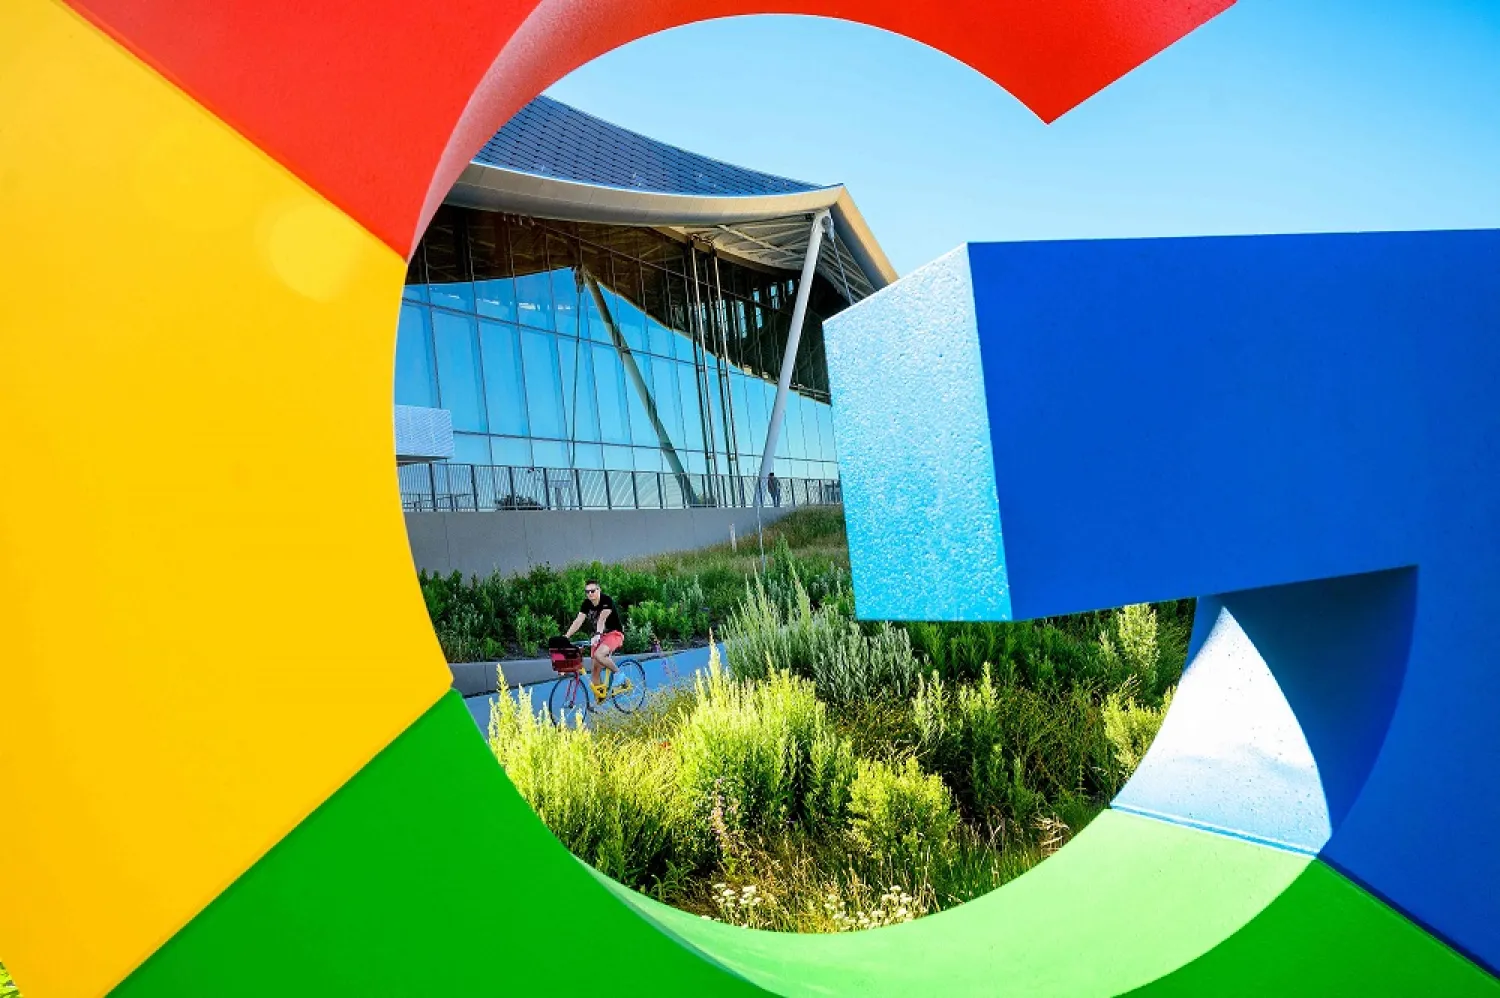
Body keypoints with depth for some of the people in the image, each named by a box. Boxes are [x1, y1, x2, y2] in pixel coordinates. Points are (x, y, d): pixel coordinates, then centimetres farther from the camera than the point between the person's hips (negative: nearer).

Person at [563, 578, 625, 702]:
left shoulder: (607, 601, -17)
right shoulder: (586, 604, -1)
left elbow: (602, 619, -33)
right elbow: (578, 621, -11)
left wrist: (598, 634, -48)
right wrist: (566, 636, -24)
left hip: (614, 634, -6)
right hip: (599, 636, 6)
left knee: (598, 655, -32)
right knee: (596, 668, 0)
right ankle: (597, 700, 8)